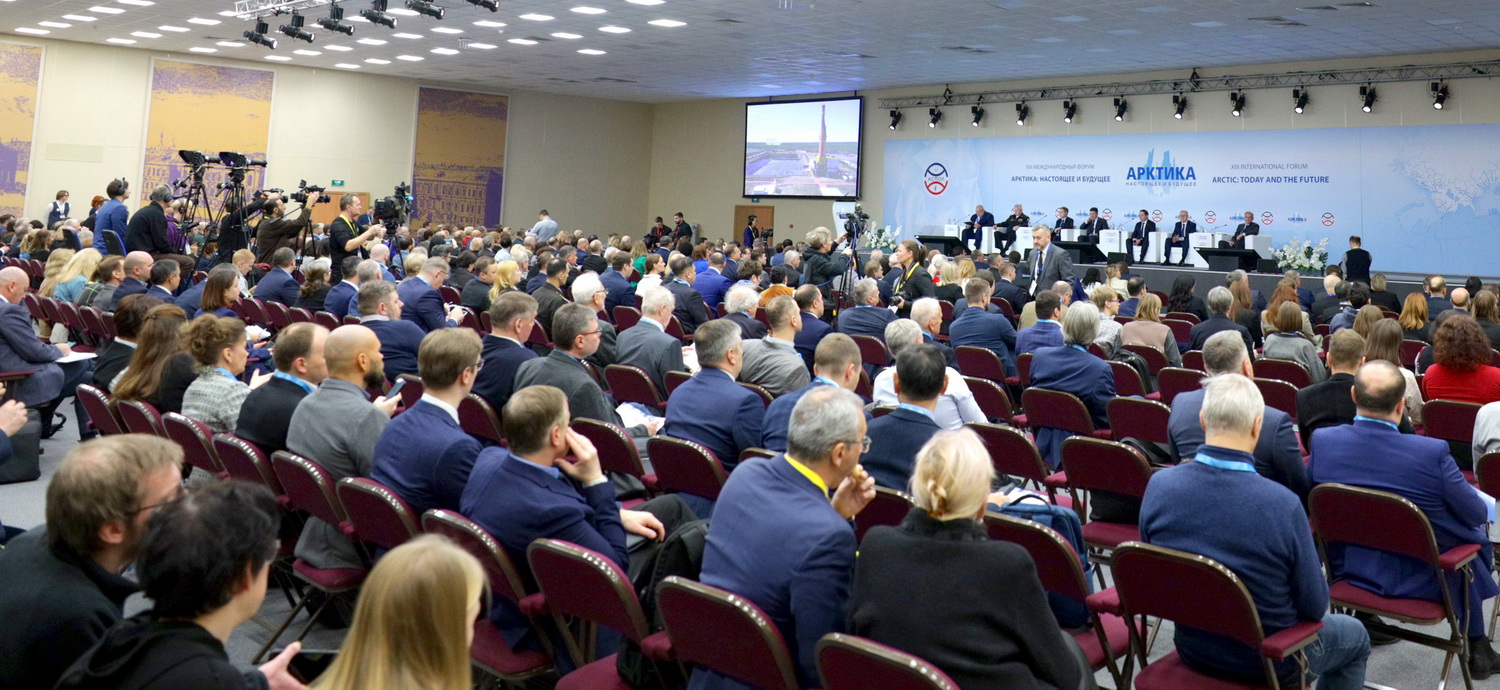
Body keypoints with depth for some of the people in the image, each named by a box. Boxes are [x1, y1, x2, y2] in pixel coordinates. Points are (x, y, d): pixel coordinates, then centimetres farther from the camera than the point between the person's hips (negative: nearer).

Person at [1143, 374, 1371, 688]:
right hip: (1268, 662, -4)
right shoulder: (1282, 504, -30)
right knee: (1355, 636, 28)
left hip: (1192, 649, 5)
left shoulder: (1158, 485, -18)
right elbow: (1314, 606, -17)